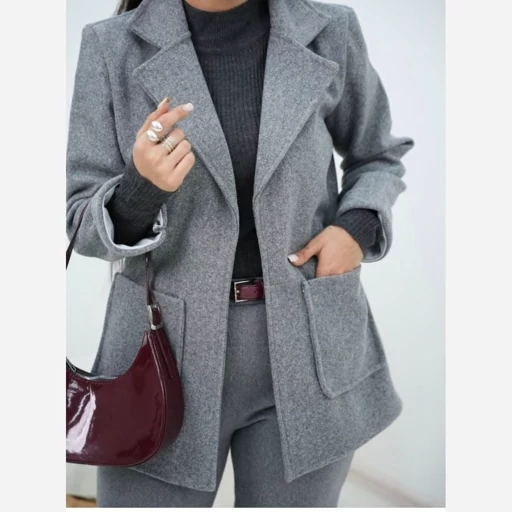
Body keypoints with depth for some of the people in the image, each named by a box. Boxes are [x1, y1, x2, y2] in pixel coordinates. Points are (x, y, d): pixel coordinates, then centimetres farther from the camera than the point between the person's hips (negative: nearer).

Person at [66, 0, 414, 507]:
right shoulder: (113, 47, -7)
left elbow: (377, 156, 12)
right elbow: (86, 224, -5)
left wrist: (357, 227, -8)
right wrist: (140, 187, -27)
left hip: (304, 351, 1)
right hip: (167, 350, 0)